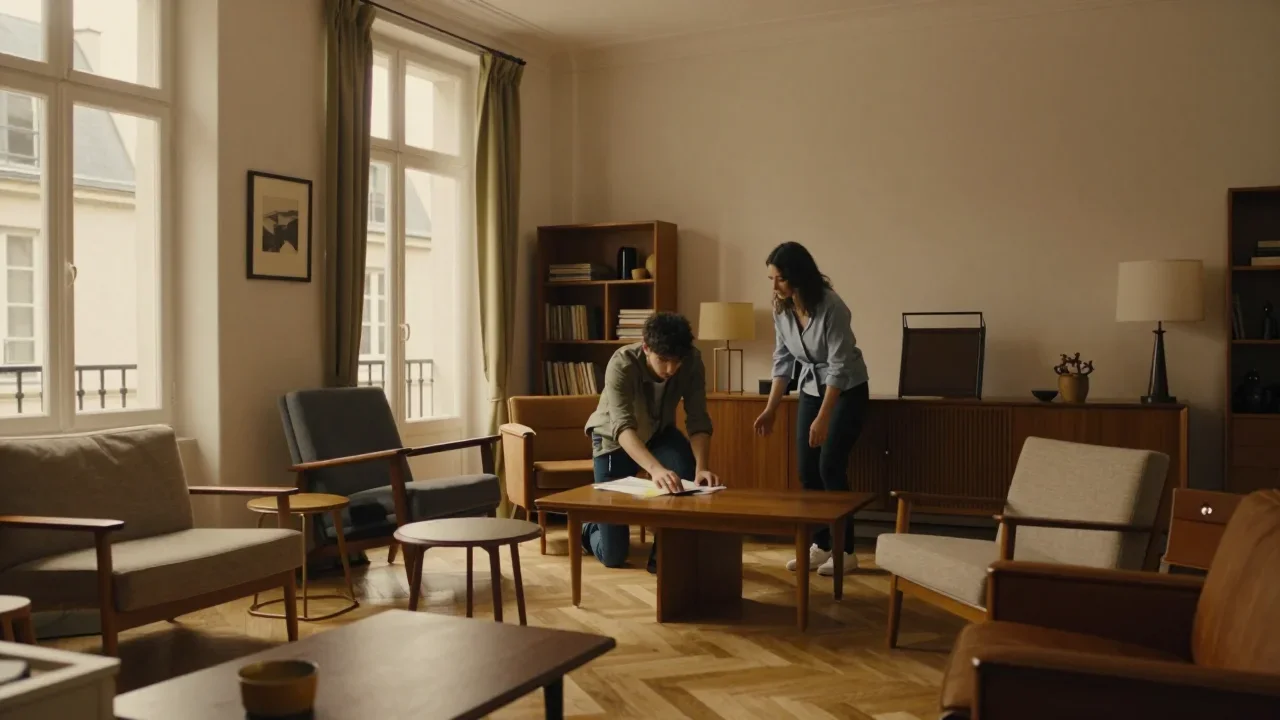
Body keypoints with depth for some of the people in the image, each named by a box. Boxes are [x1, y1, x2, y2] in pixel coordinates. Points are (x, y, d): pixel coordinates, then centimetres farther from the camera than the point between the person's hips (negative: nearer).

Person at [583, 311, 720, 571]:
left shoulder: (692, 362, -26)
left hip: (659, 432, 3)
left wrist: (701, 466, -45)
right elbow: (623, 427, -47)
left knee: (689, 475, -33)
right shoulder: (621, 364, -36)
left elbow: (698, 420, -26)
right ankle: (590, 526, 34)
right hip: (614, 438, -3)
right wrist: (655, 468, -64)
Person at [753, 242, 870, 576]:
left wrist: (823, 418, -30)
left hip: (847, 391, -6)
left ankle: (846, 551, 0)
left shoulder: (831, 307, -27)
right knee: (807, 470, 3)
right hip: (811, 389, 6)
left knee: (830, 466, -11)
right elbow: (782, 361, 1)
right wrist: (771, 409, -2)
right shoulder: (781, 309, -8)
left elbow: (839, 366, -26)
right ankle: (821, 546, 15)